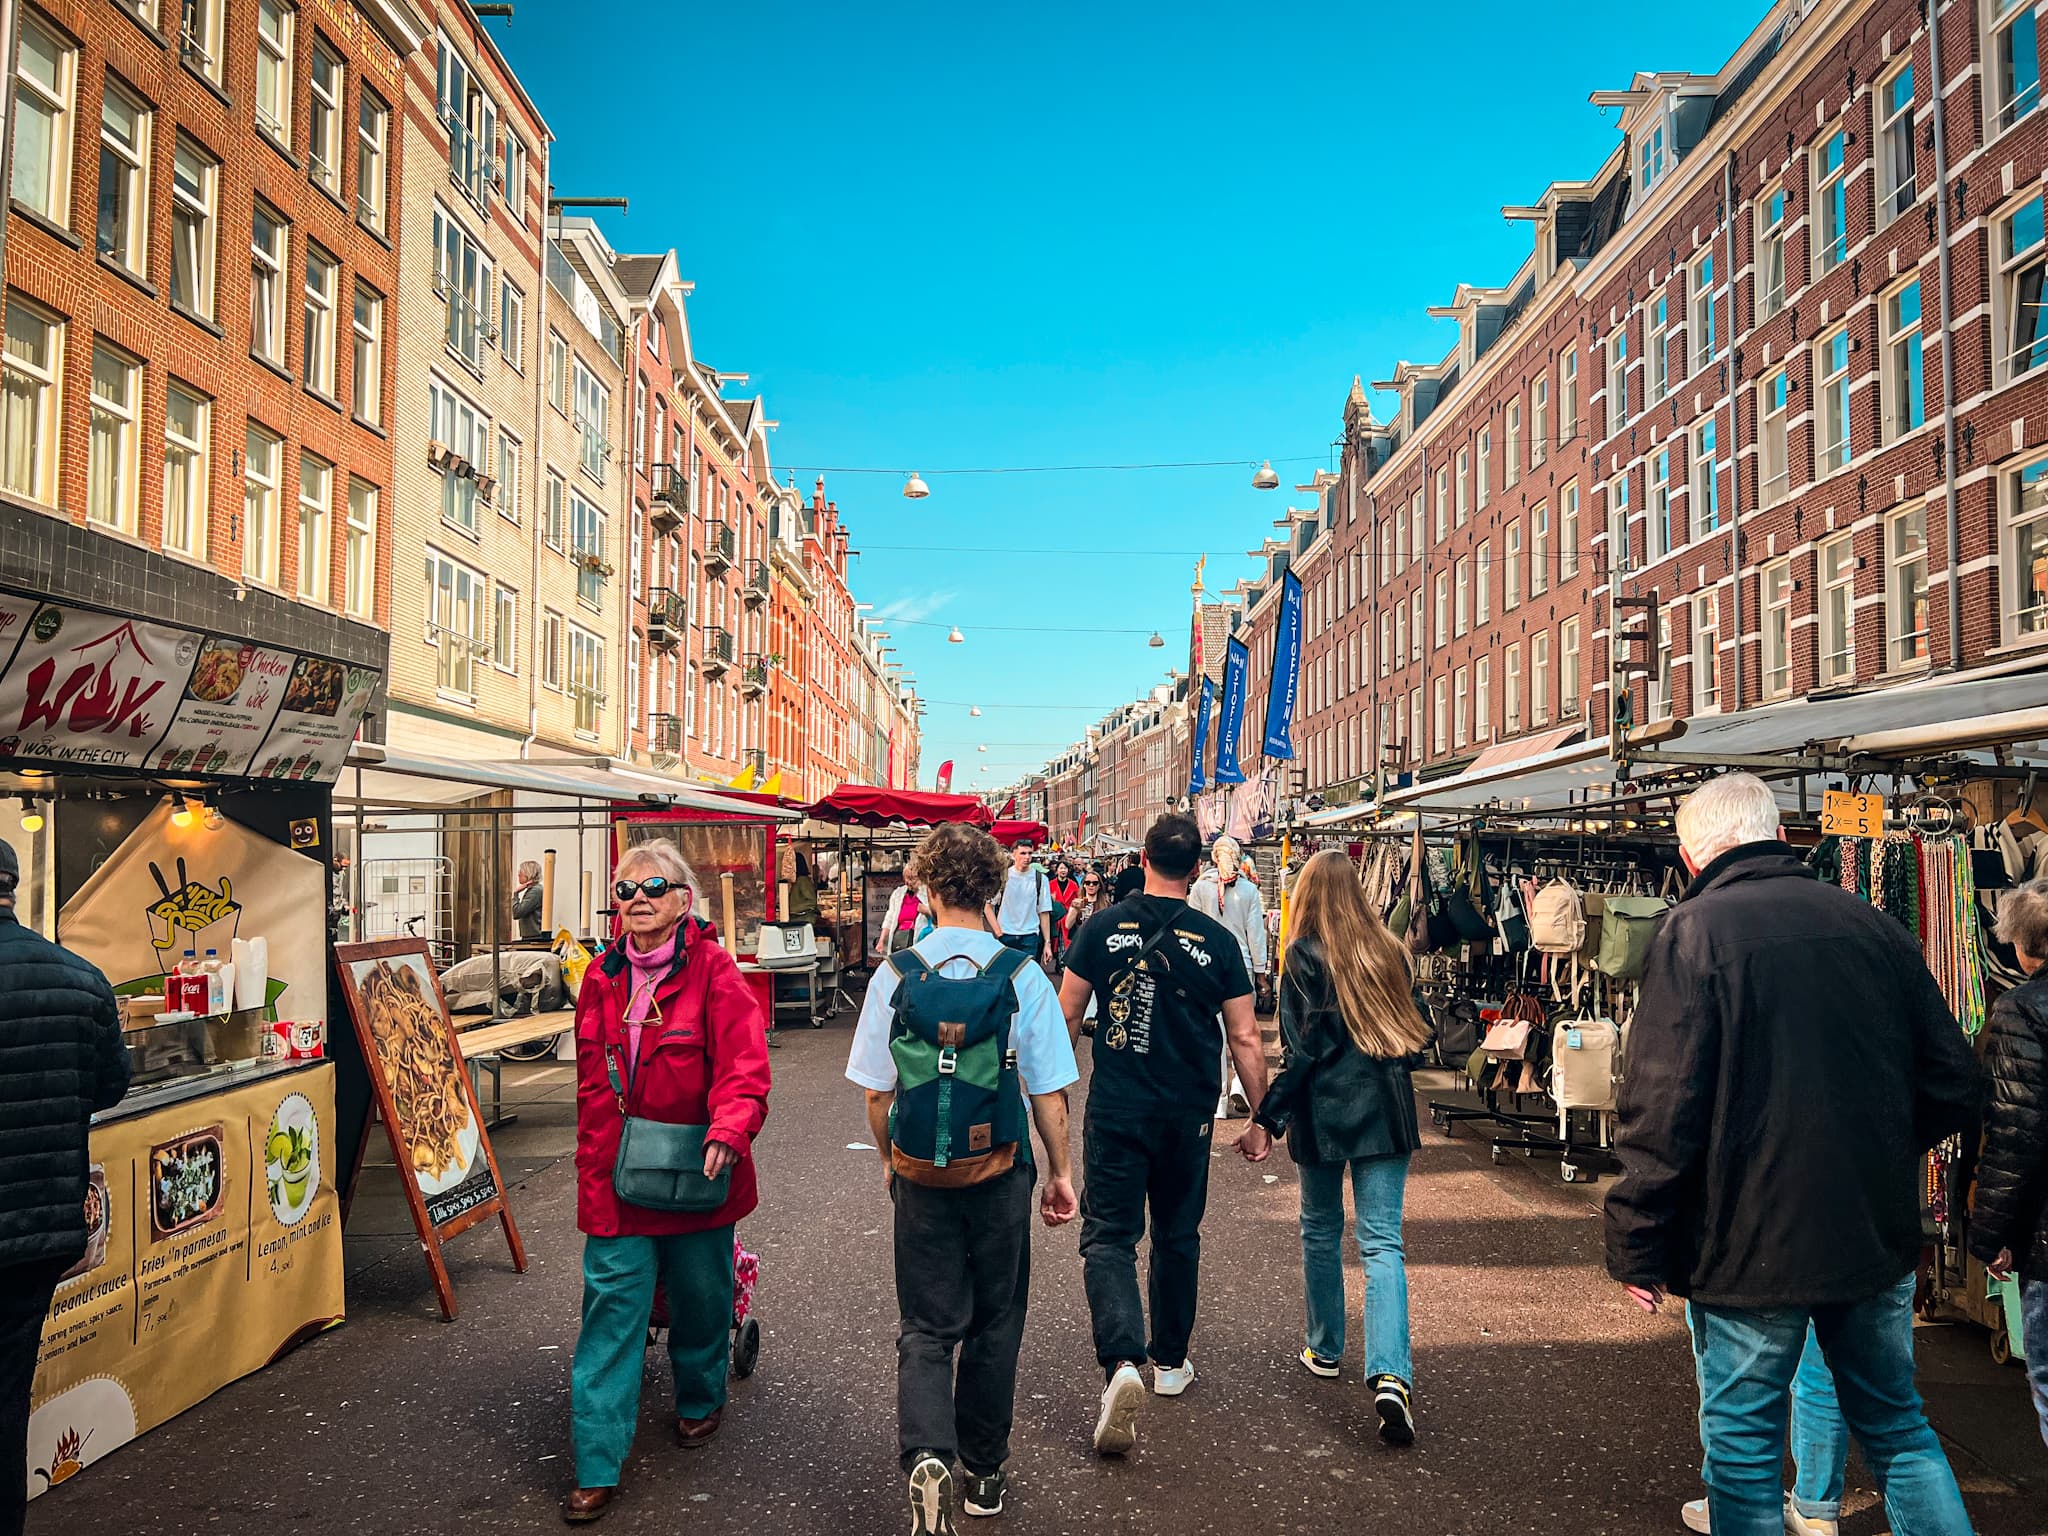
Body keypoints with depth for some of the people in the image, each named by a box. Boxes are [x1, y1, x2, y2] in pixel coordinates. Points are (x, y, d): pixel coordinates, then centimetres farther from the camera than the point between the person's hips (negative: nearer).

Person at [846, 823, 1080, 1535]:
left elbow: (876, 1090, -3)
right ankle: (983, 1471, 29)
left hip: (922, 1175, 0)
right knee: (994, 1323, 17)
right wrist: (1061, 1173, 6)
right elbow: (1048, 1094, -7)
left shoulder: (895, 974, -8)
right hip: (1001, 1174, 0)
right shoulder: (1024, 976, -10)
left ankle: (927, 1457, -12)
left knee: (926, 1326, 10)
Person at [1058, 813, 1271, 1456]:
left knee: (1108, 1238, 1)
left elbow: (1066, 1017, -2)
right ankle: (1170, 1361, 32)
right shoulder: (1217, 941, -4)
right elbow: (1245, 1037, -2)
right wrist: (1262, 1119, 7)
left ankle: (1122, 1361, -20)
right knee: (1178, 1236, 19)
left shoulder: (1103, 927, -6)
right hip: (1188, 1115, 2)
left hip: (1115, 1110, -2)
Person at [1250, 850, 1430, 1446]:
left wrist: (1271, 1112, -7)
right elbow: (1412, 1030, 12)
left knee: (1320, 1230, 17)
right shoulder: (1390, 951, 4)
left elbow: (1304, 1046, -13)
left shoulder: (1305, 955, -10)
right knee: (1382, 1243, 0)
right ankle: (1390, 1375, -15)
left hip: (1324, 1110, -3)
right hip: (1387, 1108, 3)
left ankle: (1325, 1350, 31)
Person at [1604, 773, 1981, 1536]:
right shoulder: (1873, 923, 2)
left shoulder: (1694, 931, -14)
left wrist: (1637, 1244, -10)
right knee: (1900, 1430, 21)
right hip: (1879, 1237, 5)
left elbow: (1662, 1110, -19)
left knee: (1743, 1445, 9)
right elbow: (1952, 1085, 8)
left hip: (1749, 1245, -5)